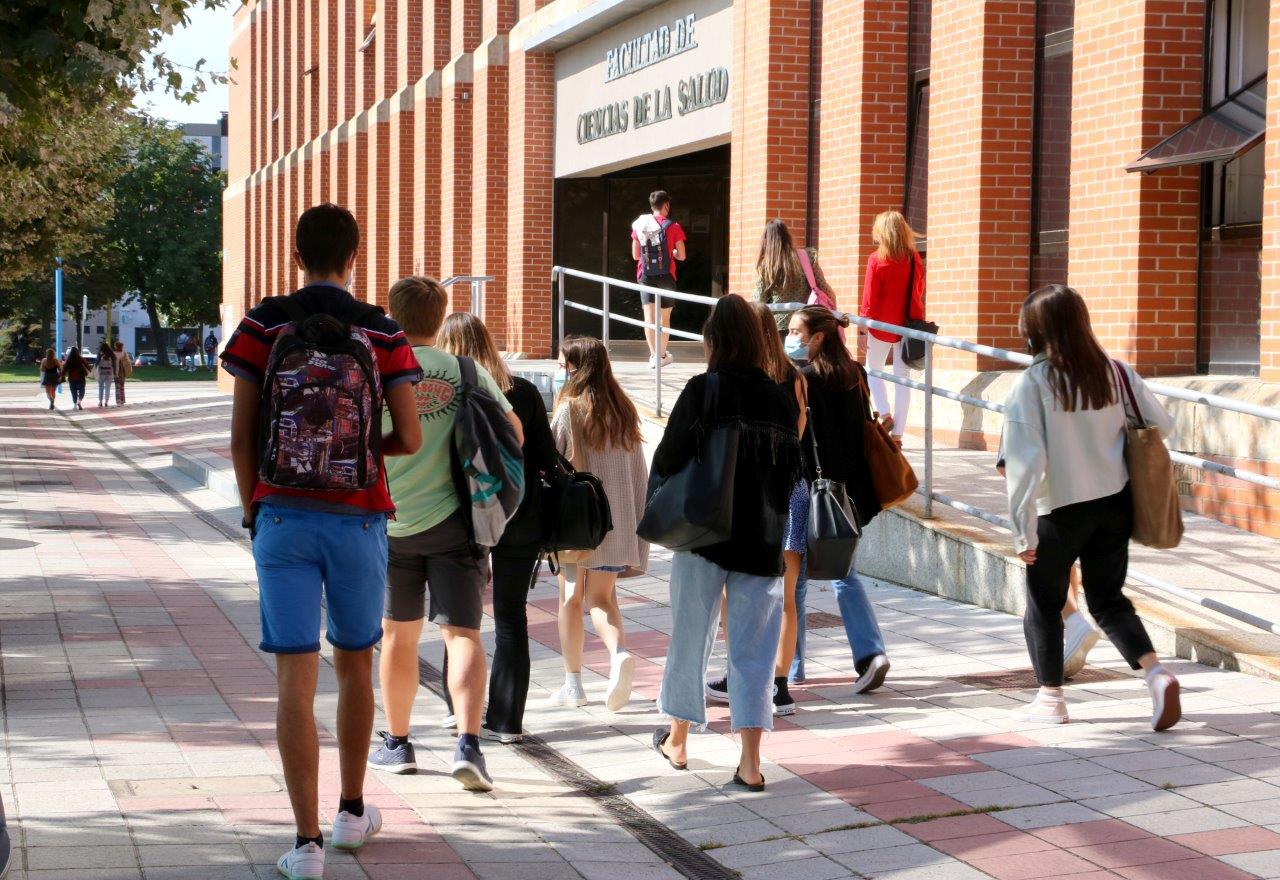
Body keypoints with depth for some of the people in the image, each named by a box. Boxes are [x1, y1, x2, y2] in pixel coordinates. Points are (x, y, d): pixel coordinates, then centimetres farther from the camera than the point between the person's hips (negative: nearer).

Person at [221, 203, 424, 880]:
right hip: (358, 518, 1)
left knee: (294, 678, -1)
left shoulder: (263, 325, -1)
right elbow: (409, 438, -3)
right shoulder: (383, 333, 0)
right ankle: (352, 810, 31)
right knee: (355, 664, 19)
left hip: (283, 515, -1)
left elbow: (241, 436, -2)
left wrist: (254, 515, 10)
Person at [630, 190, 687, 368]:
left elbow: (635, 255, 8)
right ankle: (662, 354, 22)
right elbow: (682, 256, -3)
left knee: (649, 316, -1)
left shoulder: (639, 225, 3)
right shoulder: (673, 227, -5)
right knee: (664, 316, 13)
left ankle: (654, 355, -12)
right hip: (666, 276, -1)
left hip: (645, 276, 1)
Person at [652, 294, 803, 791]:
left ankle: (676, 741, 29)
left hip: (704, 535, -2)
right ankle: (750, 764, 0)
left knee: (690, 638, 14)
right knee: (753, 651, 5)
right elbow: (793, 474, 7)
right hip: (763, 541, 2)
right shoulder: (782, 399, 0)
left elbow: (667, 461, -13)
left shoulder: (703, 390, -11)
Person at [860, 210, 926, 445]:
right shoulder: (914, 258, -1)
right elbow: (920, 291, 10)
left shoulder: (876, 260, -12)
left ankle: (885, 414, -5)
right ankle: (898, 433, 5)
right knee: (902, 377, 6)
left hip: (882, 325, -3)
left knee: (873, 370, 15)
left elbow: (869, 299, -10)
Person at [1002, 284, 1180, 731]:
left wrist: (1024, 530, -13)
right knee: (1108, 599, 16)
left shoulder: (1032, 384, -16)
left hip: (1059, 511, -4)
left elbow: (1026, 462, -18)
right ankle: (1156, 672, -4)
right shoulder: (1117, 373, -3)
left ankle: (1050, 698, 22)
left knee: (1043, 603, 15)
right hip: (1114, 505, 4)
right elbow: (1162, 424, 4)